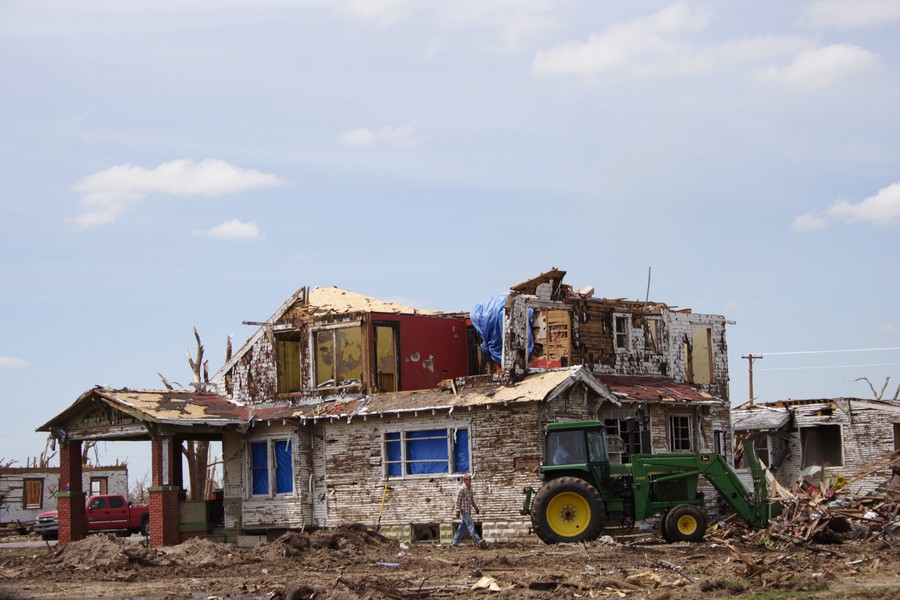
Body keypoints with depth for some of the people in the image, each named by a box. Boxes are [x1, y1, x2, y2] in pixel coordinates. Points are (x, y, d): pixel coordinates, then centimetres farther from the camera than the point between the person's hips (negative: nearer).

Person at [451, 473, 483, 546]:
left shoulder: (470, 488, 13)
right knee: (470, 525, -13)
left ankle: (455, 542, 14)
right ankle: (477, 541, -18)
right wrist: (458, 510, -17)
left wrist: (476, 507, 24)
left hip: (468, 510, 9)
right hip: (464, 510, -9)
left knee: (463, 526, 9)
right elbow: (458, 500, -13)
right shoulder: (462, 488, -13)